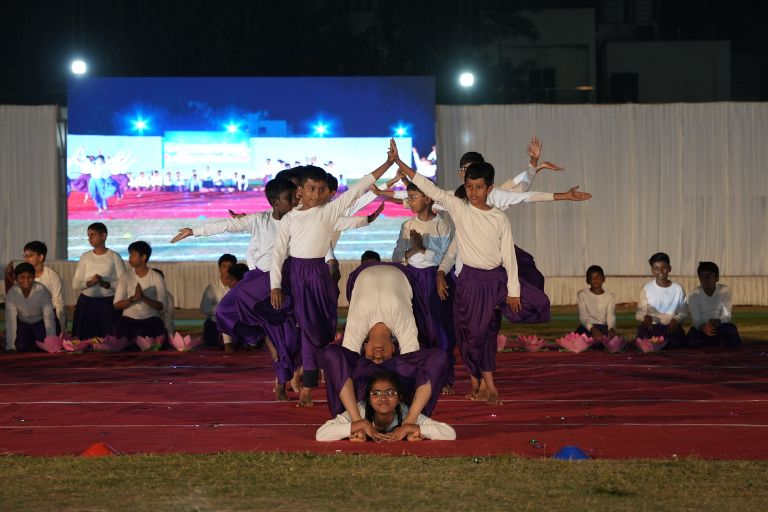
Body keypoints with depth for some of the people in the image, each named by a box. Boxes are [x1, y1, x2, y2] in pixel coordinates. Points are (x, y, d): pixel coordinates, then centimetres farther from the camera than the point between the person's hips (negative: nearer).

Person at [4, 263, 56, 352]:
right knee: (21, 347, -13)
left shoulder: (42, 291, -29)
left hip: (40, 323, -2)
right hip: (22, 324, 2)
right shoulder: (11, 293, -23)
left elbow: (49, 317, -31)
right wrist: (10, 347, -29)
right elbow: (10, 320, -23)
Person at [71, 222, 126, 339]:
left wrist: (106, 284, -21)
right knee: (86, 339, -2)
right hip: (87, 303, 3)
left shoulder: (114, 257, 0)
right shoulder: (85, 257, 8)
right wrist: (89, 283, -14)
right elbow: (75, 284, 5)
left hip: (108, 304, -3)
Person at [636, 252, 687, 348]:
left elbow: (682, 314, 8)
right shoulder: (647, 288, 3)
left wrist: (676, 320, -14)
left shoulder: (678, 289, 5)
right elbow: (639, 313, 1)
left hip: (671, 328, 1)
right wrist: (646, 317, -21)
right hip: (650, 328, -1)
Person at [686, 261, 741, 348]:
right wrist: (703, 328, -40)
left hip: (720, 327, 0)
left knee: (731, 328, -34)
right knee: (692, 340, -34)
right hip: (701, 327, 0)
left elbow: (727, 316, -10)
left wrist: (717, 321, -35)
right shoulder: (694, 295, -10)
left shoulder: (725, 291, -8)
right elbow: (696, 320, -15)